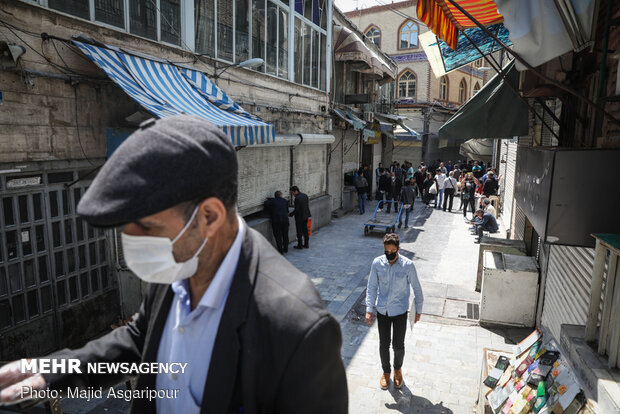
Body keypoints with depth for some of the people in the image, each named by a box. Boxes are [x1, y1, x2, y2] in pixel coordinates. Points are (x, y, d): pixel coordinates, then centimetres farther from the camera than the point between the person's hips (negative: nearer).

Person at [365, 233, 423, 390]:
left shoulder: (408, 265, -16)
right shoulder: (377, 263, -12)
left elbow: (416, 288, -3)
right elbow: (372, 287, -3)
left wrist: (418, 310, 4)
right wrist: (369, 309, -7)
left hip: (400, 311, -1)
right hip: (382, 311, 1)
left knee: (398, 345, 8)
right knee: (383, 344, 12)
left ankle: (398, 368, 40)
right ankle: (386, 371, 38)